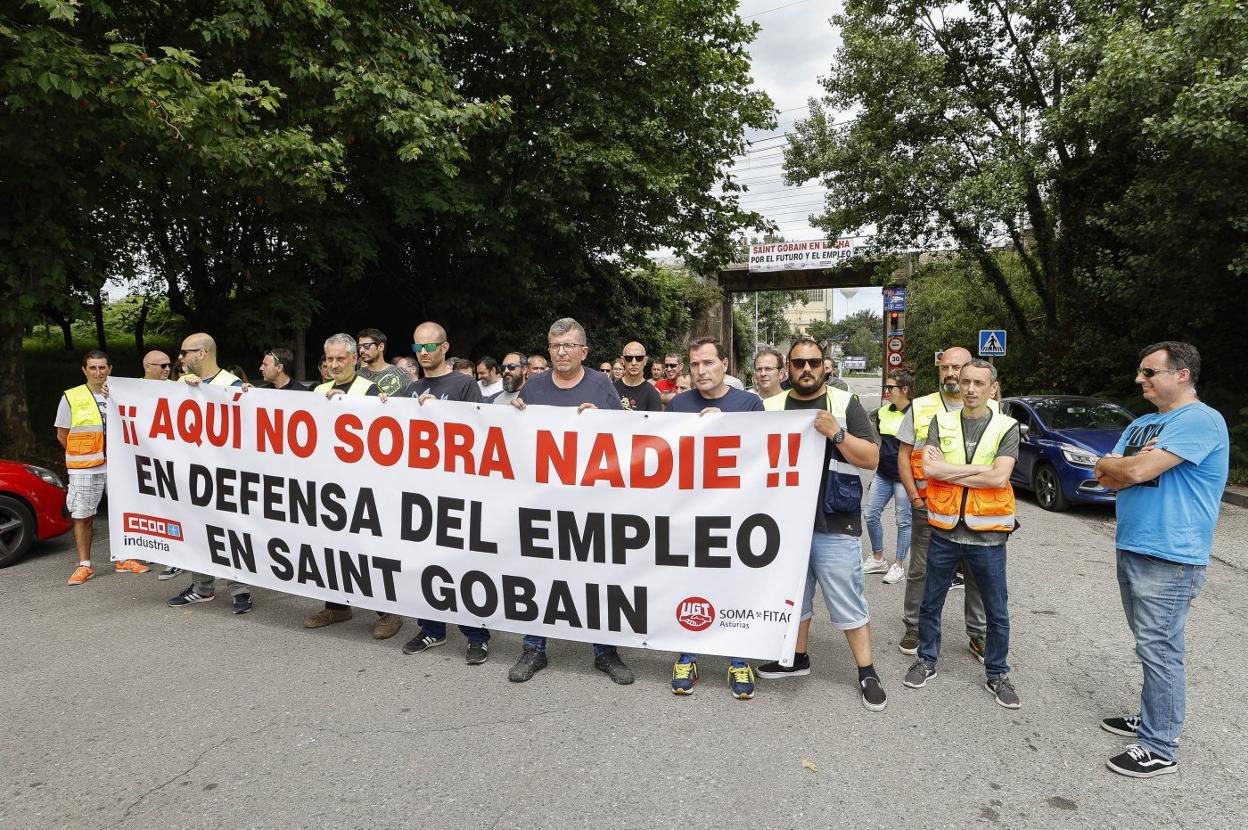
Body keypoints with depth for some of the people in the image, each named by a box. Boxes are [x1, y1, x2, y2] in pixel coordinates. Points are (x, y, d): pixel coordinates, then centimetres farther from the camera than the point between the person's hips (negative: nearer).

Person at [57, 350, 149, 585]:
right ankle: (84, 565, 13)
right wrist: (82, 457, 4)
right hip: (84, 469, -2)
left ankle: (124, 560, 18)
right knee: (82, 516, 3)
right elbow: (62, 434, 5)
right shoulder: (71, 397, 1)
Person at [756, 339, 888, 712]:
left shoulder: (845, 403, -2)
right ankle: (797, 658, 35)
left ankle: (867, 673, 19)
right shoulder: (771, 407, 6)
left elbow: (871, 459, -6)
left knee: (848, 603, 4)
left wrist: (837, 433, -21)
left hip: (835, 526, -3)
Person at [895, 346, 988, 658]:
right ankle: (913, 627, 21)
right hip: (927, 506, 0)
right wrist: (914, 497, -4)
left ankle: (978, 633, 23)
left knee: (978, 573, 8)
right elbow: (903, 455, 4)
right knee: (920, 571, 7)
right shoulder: (920, 407, 4)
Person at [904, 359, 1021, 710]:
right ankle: (926, 660, 33)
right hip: (945, 531, 1)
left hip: (987, 535, -1)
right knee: (931, 603, 14)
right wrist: (977, 469, -16)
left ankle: (996, 674, 30)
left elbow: (999, 478, -17)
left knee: (997, 612, 11)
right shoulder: (941, 423, 1)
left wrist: (947, 471, -13)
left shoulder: (1006, 428, -4)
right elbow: (929, 468, -14)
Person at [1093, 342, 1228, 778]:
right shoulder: (1141, 424, 14)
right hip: (1131, 550, 9)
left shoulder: (1201, 420, -15)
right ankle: (1151, 717, 31)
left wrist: (1114, 465, -2)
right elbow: (1107, 477, 9)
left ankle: (1160, 749, 6)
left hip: (1170, 560, -9)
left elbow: (1137, 471, -23)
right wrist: (1134, 465, -11)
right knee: (1151, 646, 18)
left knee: (1159, 650, -3)